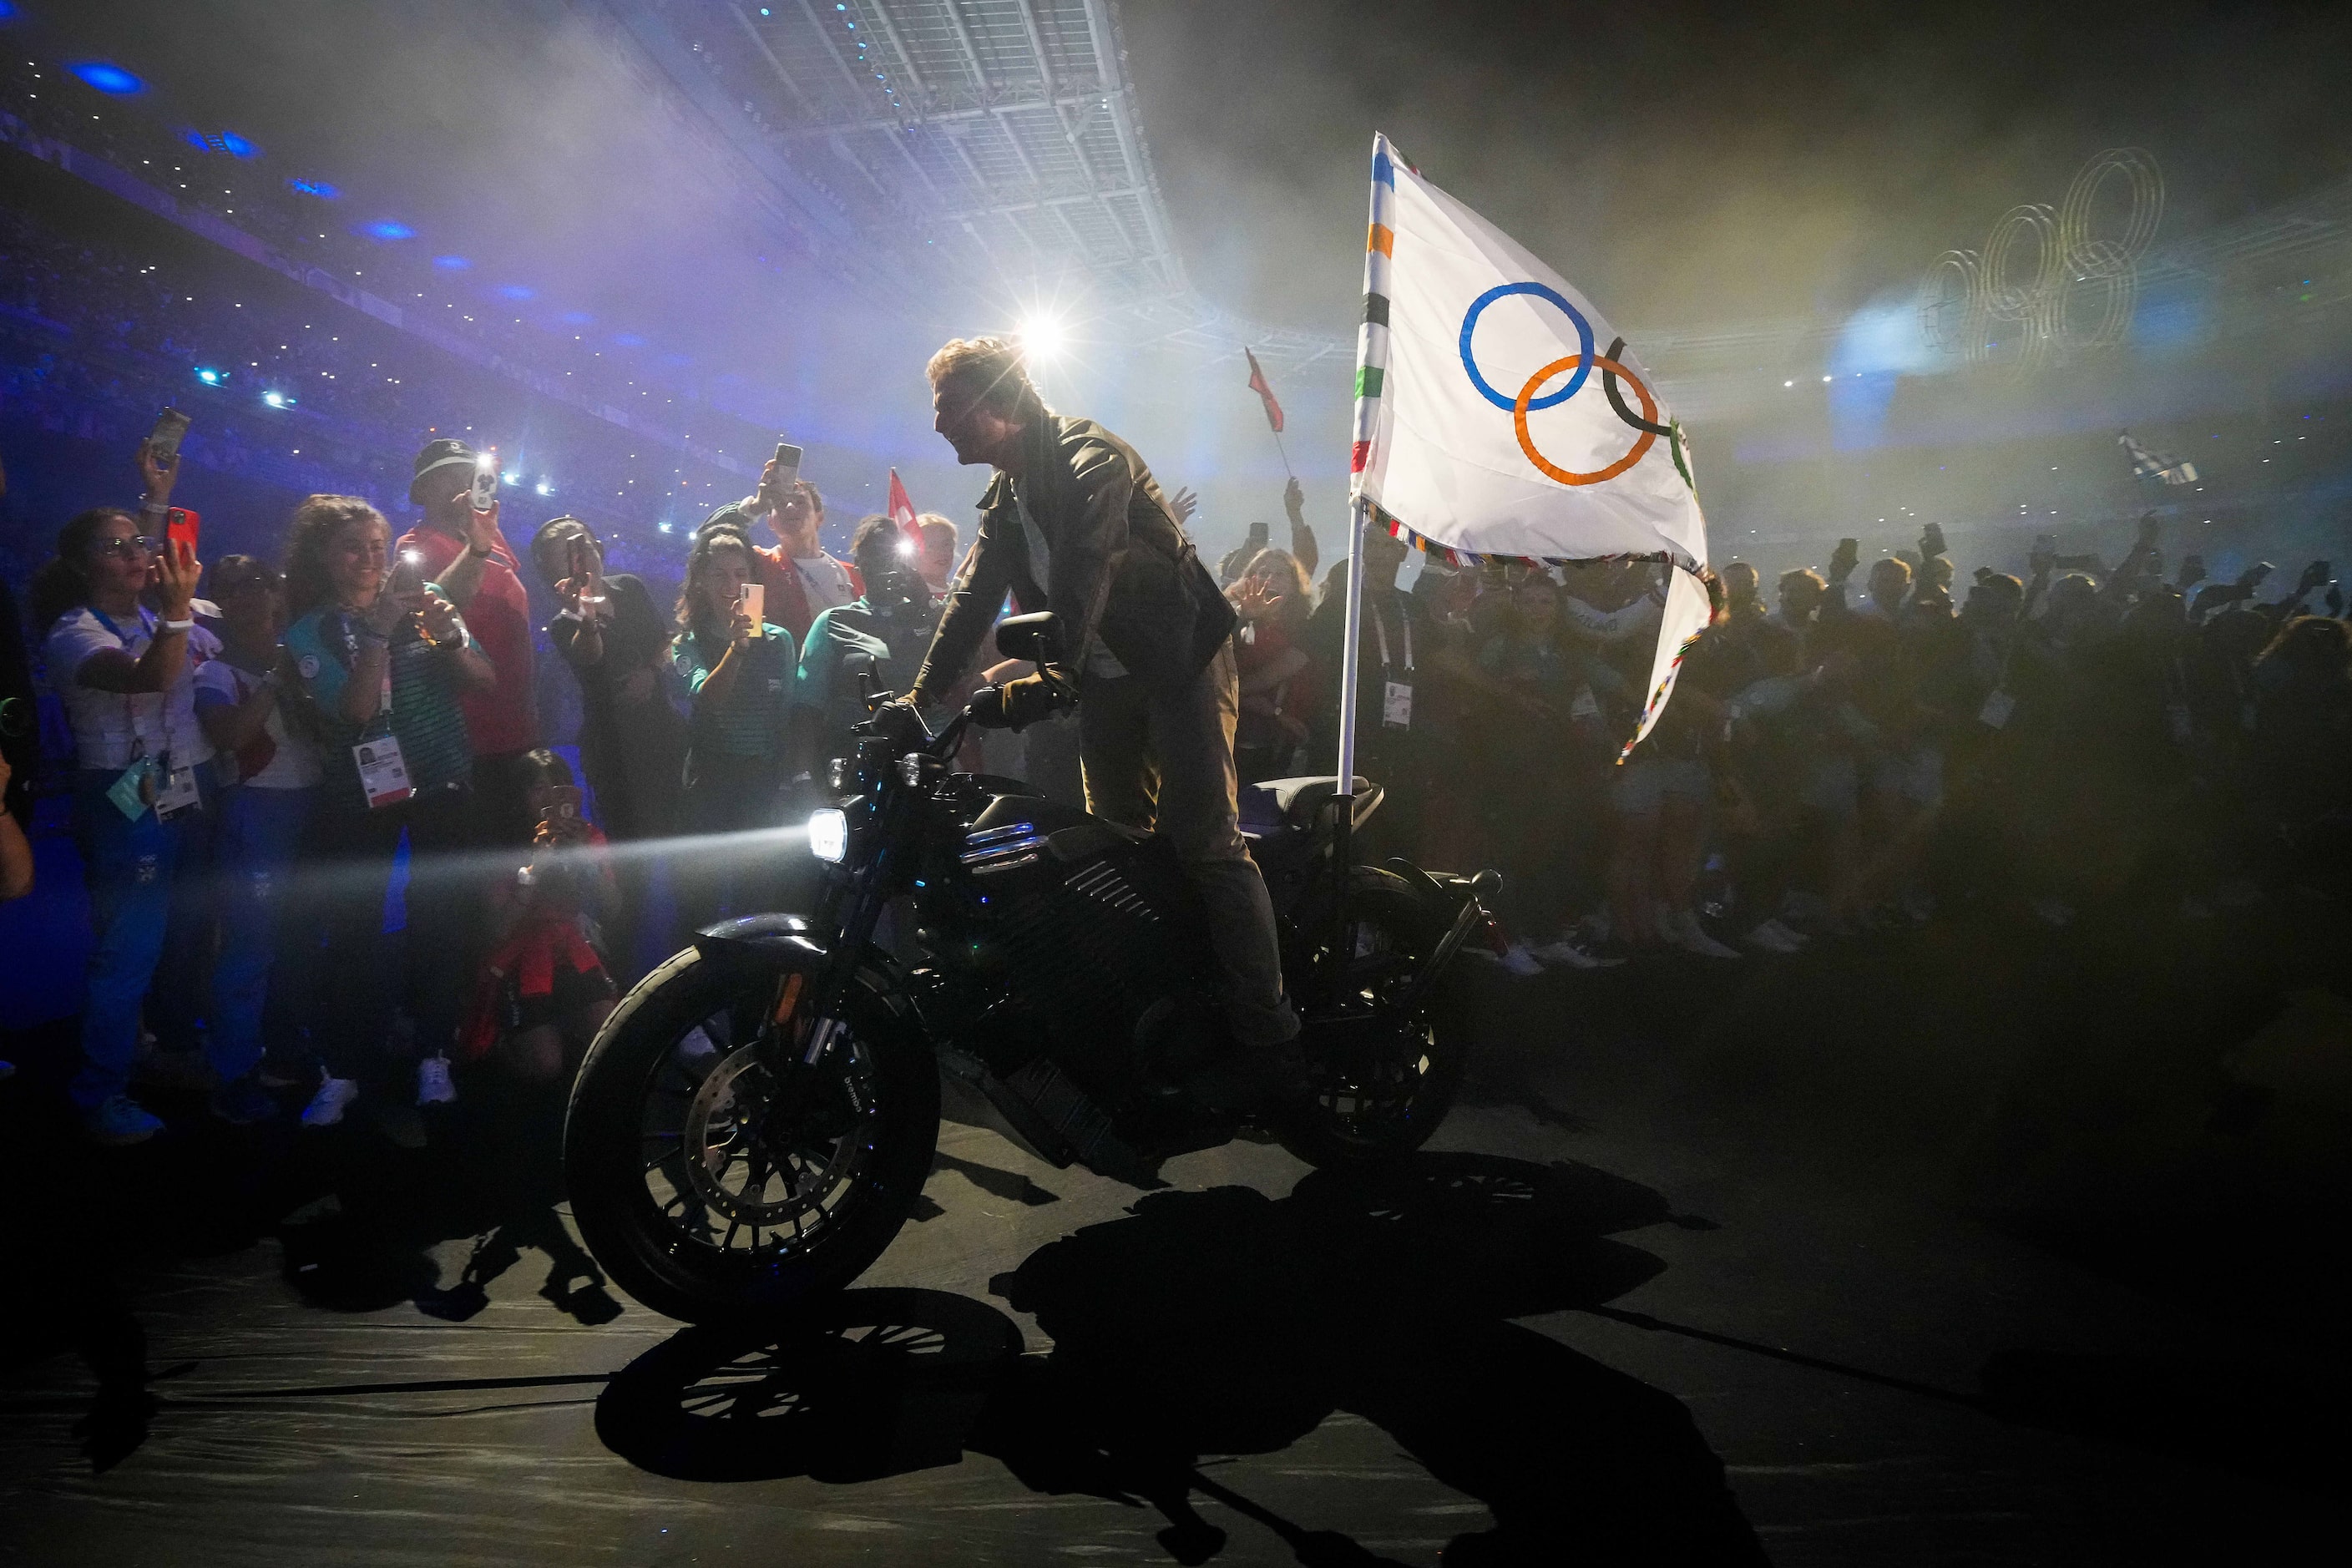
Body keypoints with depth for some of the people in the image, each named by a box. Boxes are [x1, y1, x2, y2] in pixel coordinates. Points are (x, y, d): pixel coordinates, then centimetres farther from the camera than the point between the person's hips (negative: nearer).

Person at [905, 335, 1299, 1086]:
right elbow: (972, 598, 13)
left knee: (1205, 842, -16)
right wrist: (922, 692, 5)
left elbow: (1083, 572, -30)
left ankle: (1271, 1037, -13)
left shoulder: (1090, 459, -15)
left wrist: (1050, 672, -41)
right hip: (1105, 681, 9)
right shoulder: (1004, 497, 14)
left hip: (1182, 661, -9)